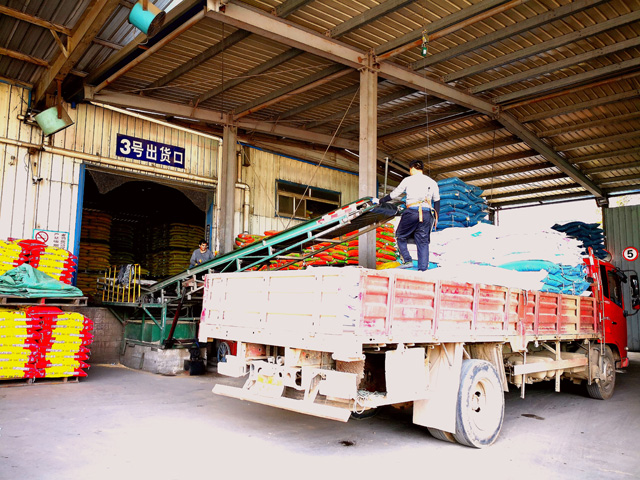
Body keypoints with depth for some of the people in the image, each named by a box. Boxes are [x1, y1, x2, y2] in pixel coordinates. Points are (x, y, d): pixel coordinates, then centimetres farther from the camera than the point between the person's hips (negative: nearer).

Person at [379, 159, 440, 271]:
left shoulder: (408, 180, 7)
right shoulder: (432, 182, 17)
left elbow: (394, 194, 13)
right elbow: (437, 201, 16)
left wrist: (382, 200, 26)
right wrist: (435, 218, 21)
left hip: (412, 211, -3)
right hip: (427, 214, 4)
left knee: (400, 236, 13)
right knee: (423, 241, 7)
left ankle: (407, 260, 0)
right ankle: (423, 268, 2)